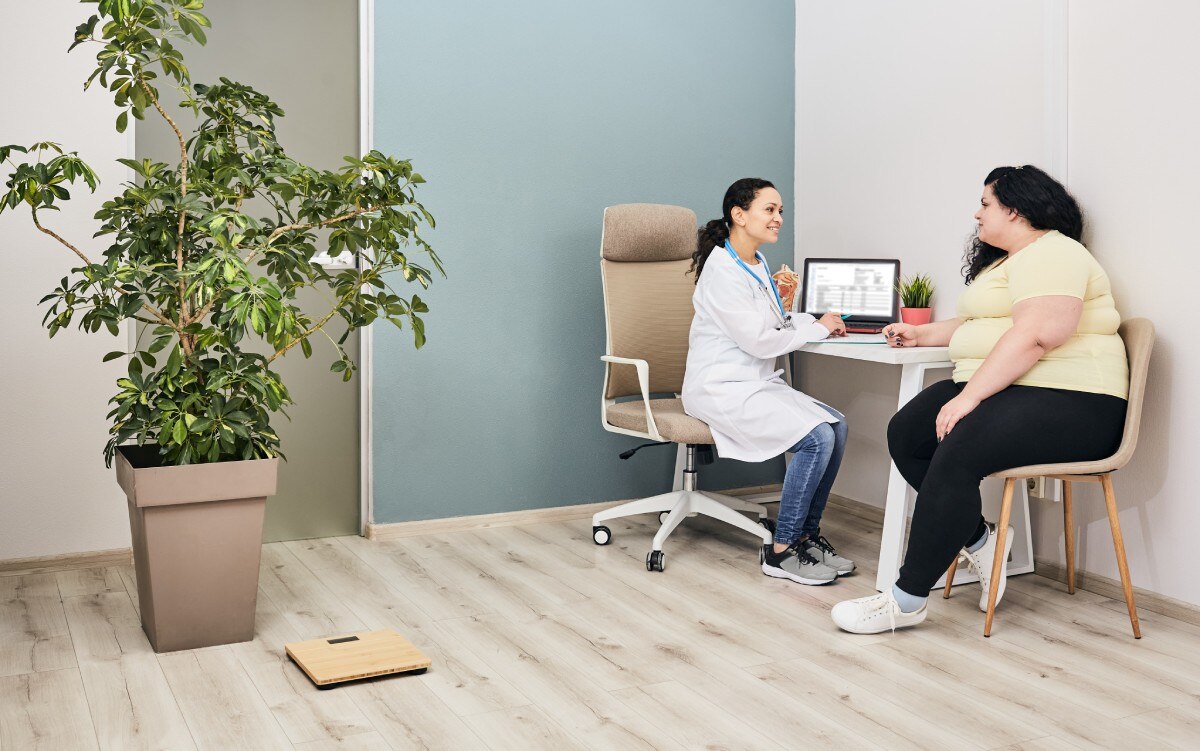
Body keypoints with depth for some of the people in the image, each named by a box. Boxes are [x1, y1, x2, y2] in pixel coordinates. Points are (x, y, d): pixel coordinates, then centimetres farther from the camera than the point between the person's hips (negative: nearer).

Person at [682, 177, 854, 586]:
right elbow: (759, 340, -18)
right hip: (722, 389, -9)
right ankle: (781, 552, -11)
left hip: (755, 383, 9)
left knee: (835, 425, -6)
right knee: (816, 438, -22)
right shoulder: (723, 270, -16)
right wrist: (818, 328, -7)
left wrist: (818, 321, -1)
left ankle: (808, 534, 4)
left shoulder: (756, 263, 15)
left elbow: (772, 325, 16)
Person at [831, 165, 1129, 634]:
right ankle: (978, 540, 1)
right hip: (1000, 391, 11)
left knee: (957, 449, -31)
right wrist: (922, 334, 30)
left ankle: (906, 601, -26)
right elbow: (981, 327, 37)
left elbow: (1036, 335, -25)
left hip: (1067, 402, -11)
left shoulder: (1050, 254, -10)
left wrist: (968, 397, -27)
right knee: (906, 433, -7)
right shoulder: (1005, 260, 26)